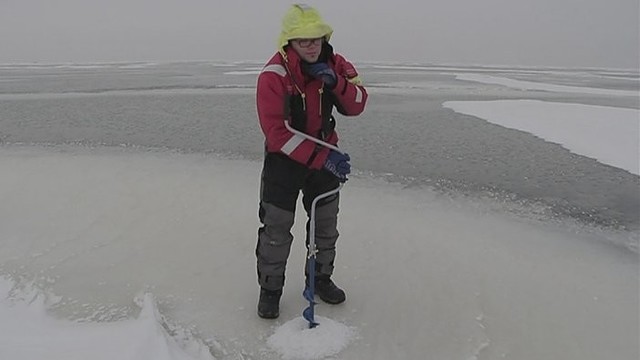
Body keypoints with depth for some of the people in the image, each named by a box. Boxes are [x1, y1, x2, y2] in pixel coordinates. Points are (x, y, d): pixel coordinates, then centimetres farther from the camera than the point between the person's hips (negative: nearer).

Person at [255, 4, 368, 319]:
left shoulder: (335, 65, -7)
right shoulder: (273, 75, -23)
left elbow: (356, 105, -9)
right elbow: (277, 132, -27)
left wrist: (335, 82, -28)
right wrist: (322, 158, -31)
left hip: (325, 155, 5)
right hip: (283, 157, -5)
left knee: (326, 222, 15)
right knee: (276, 227, -2)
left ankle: (321, 278, 36)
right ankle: (270, 288, 19)